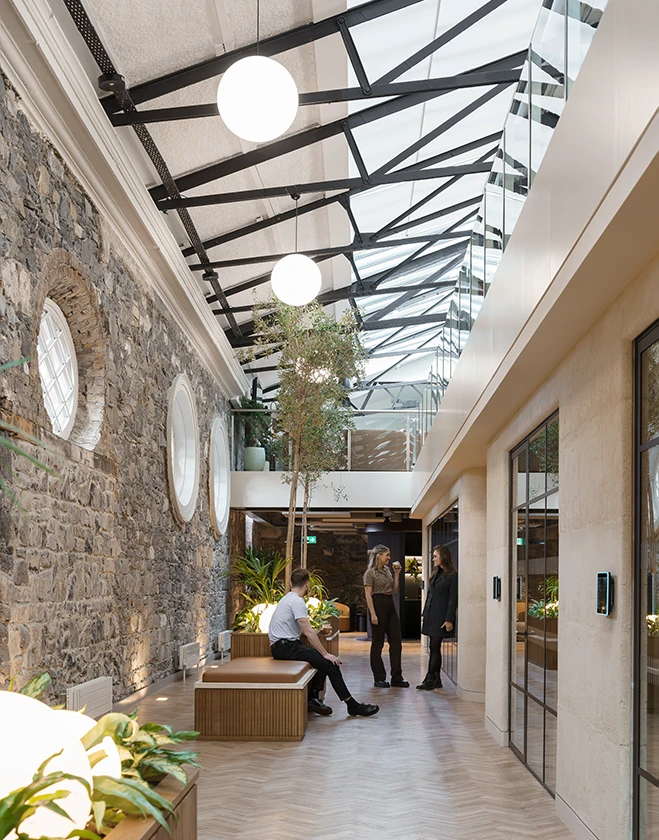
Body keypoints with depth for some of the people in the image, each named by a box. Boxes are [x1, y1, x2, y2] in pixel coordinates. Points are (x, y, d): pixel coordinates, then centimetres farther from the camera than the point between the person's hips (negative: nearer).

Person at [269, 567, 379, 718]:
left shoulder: (288, 599, 17)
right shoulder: (297, 601, -15)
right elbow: (308, 632, -19)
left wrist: (319, 631, 46)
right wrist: (325, 654, -16)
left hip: (284, 646, 11)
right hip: (285, 647, -11)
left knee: (323, 660, 14)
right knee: (329, 663, -14)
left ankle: (313, 699, 8)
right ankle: (353, 705, -10)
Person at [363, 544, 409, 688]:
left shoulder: (387, 570, 15)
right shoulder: (370, 573, -6)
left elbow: (394, 591, 16)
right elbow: (368, 595, -12)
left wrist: (396, 574, 8)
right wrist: (373, 614, -19)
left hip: (390, 606, 8)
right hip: (378, 605, -8)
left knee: (396, 641, 4)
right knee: (378, 642, 1)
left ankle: (396, 677, 10)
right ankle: (379, 678, 8)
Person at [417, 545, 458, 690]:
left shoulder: (452, 576, -7)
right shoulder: (436, 574, 16)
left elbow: (453, 599, -11)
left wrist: (449, 619, -16)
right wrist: (424, 615, 16)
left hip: (441, 617, -8)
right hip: (431, 616, 8)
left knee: (434, 647, -7)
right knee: (434, 648, 8)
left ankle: (430, 679, -4)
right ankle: (436, 680, 12)